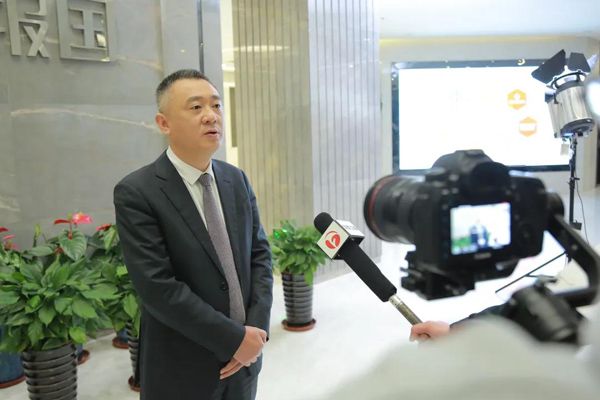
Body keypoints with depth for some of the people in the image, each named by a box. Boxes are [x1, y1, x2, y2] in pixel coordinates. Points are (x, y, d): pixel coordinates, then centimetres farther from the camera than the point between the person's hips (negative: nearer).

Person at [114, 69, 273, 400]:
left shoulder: (236, 180, 3)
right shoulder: (136, 193, -16)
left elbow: (260, 253, 3)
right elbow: (157, 287, -21)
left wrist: (257, 327, -10)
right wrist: (234, 338, -18)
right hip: (182, 370, -5)